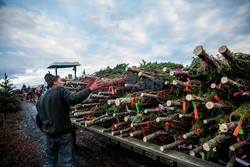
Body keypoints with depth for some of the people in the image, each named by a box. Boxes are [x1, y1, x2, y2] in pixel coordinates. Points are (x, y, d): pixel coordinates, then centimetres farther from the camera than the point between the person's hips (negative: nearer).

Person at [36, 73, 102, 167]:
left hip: (49, 135, 7)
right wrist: (90, 89, -30)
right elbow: (74, 99, -33)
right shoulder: (60, 91, -14)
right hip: (64, 134, -6)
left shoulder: (41, 99, 8)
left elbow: (39, 119, 14)